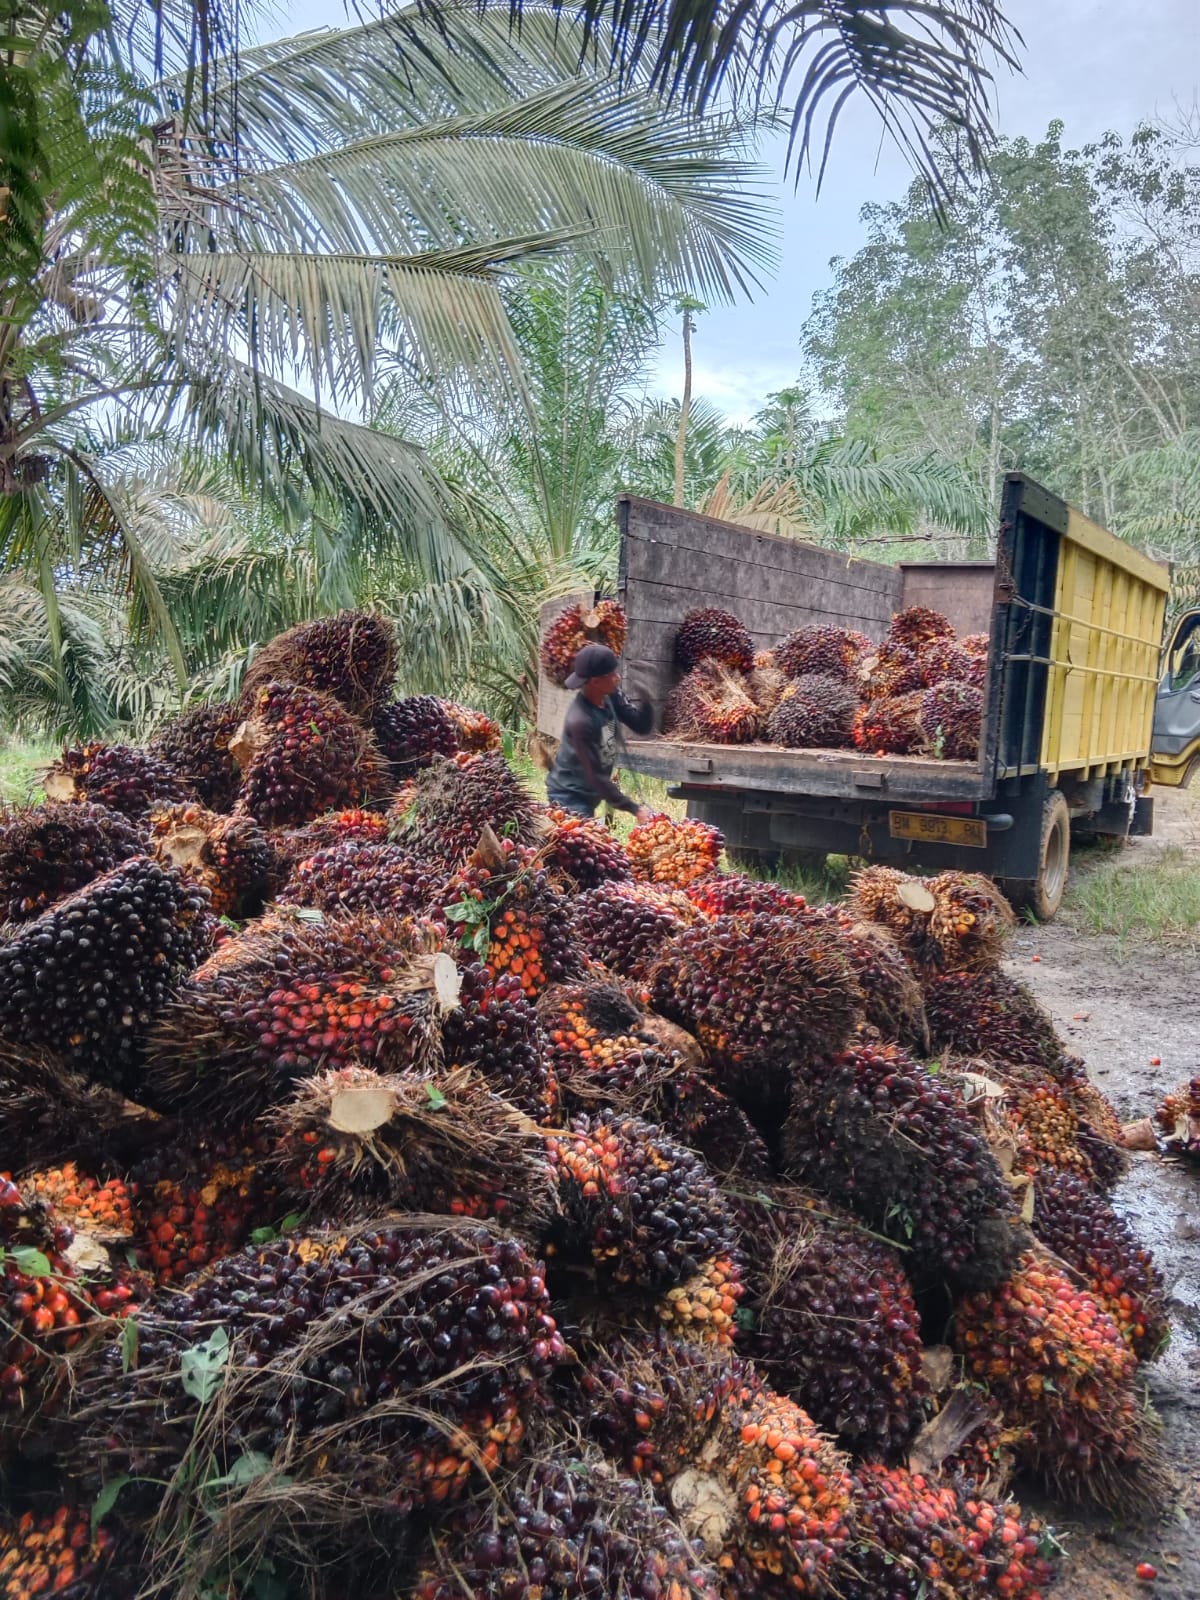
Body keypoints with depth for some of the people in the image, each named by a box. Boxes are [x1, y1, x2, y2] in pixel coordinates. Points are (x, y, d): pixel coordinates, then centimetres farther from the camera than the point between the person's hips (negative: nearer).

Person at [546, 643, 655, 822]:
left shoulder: (610, 695, -10)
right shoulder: (580, 721, -31)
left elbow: (642, 726, -3)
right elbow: (596, 776, -26)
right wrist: (634, 809, -23)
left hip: (588, 794, 8)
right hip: (570, 795, -8)